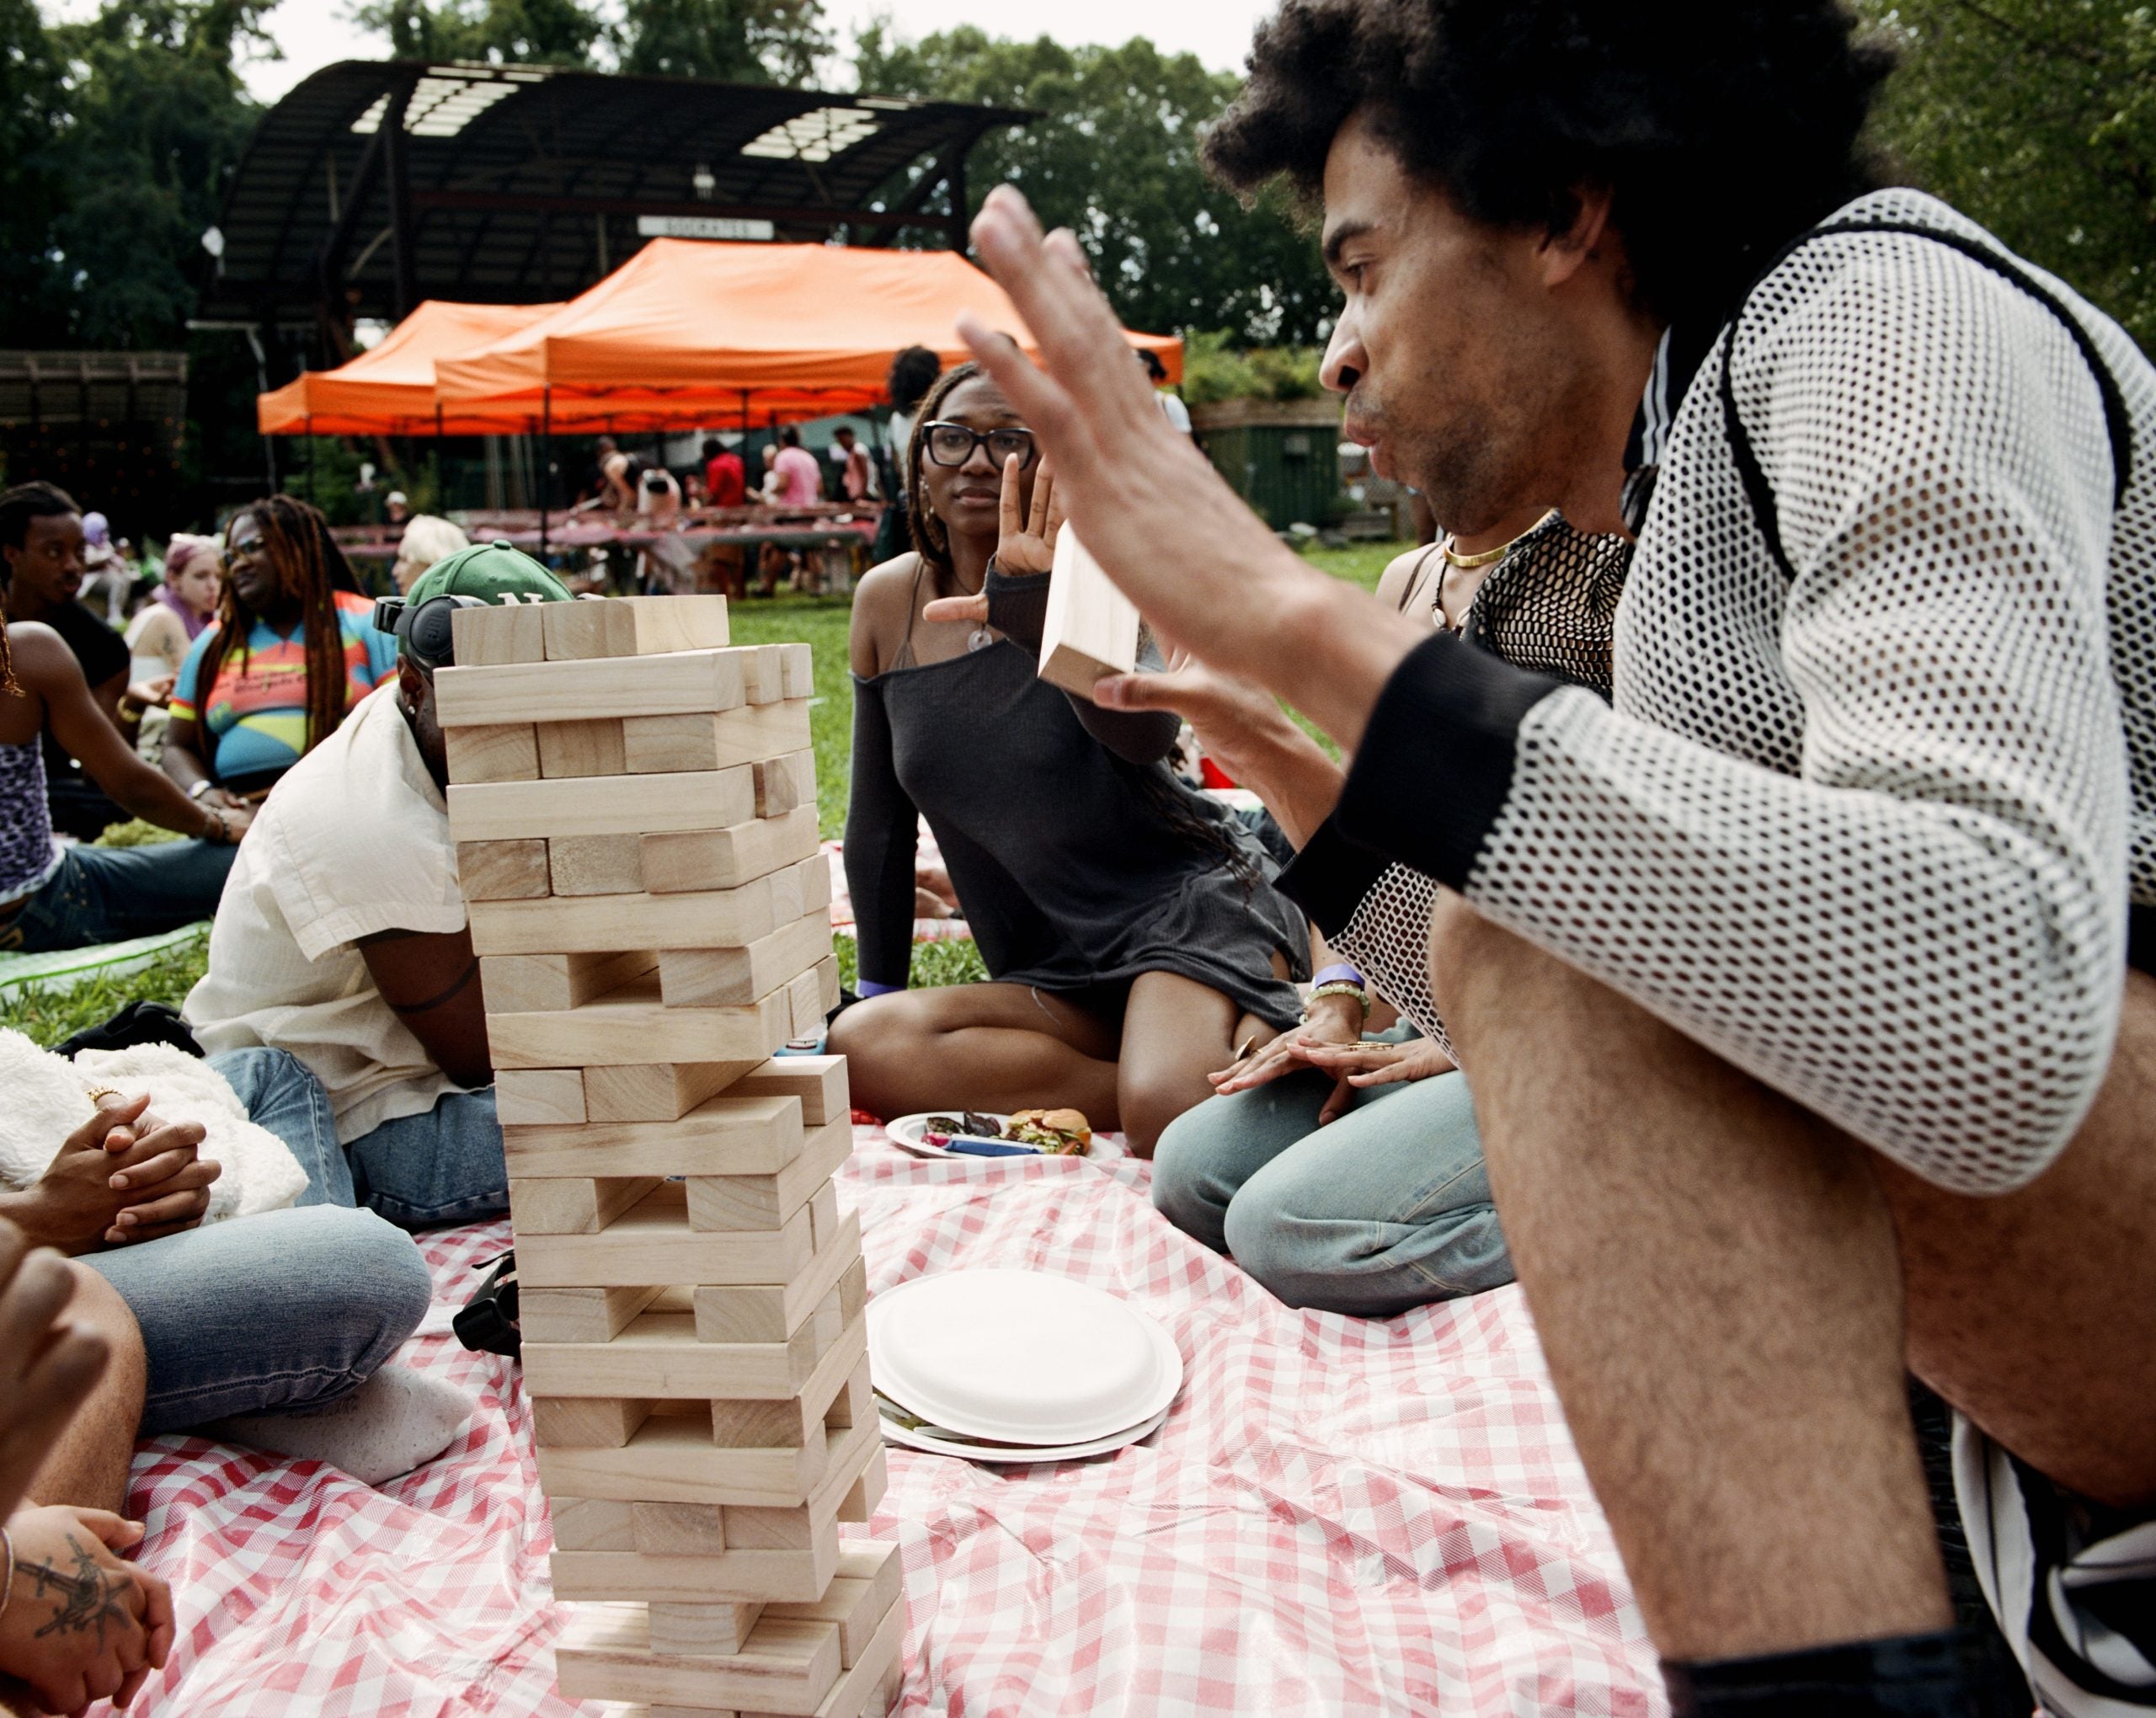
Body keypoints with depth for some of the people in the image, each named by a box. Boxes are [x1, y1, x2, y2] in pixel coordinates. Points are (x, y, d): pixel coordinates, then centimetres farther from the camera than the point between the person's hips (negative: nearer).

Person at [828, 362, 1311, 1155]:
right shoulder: (888, 602, 5)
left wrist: (1038, 611, -46)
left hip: (1188, 905, -5)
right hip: (1059, 977, 6)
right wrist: (879, 992, 15)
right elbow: (878, 824, 13)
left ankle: (1262, 1033, 0)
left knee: (1168, 1119, -35)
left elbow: (1146, 734, -30)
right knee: (858, 1046, -23)